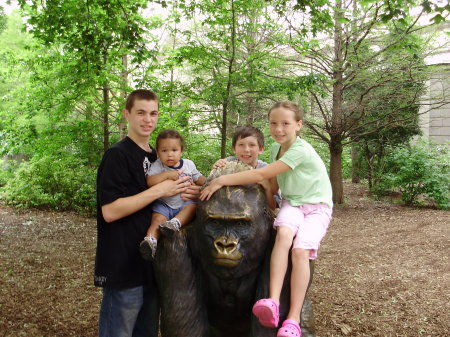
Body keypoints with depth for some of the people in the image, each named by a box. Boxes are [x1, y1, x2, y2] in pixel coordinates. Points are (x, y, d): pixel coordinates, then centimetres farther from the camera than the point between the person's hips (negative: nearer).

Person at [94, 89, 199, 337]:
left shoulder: (156, 156, 12)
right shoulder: (117, 155, -12)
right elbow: (109, 211, -21)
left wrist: (185, 195, 2)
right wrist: (159, 191, -21)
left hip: (151, 265, 8)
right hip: (124, 267, -8)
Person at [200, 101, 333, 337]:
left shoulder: (301, 150, -21)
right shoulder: (276, 149, 4)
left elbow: (261, 175, -27)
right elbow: (273, 185, 12)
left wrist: (222, 180, -26)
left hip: (317, 206, -4)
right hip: (291, 203, 5)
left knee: (300, 250, -28)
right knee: (283, 232, -30)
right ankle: (273, 303, -40)